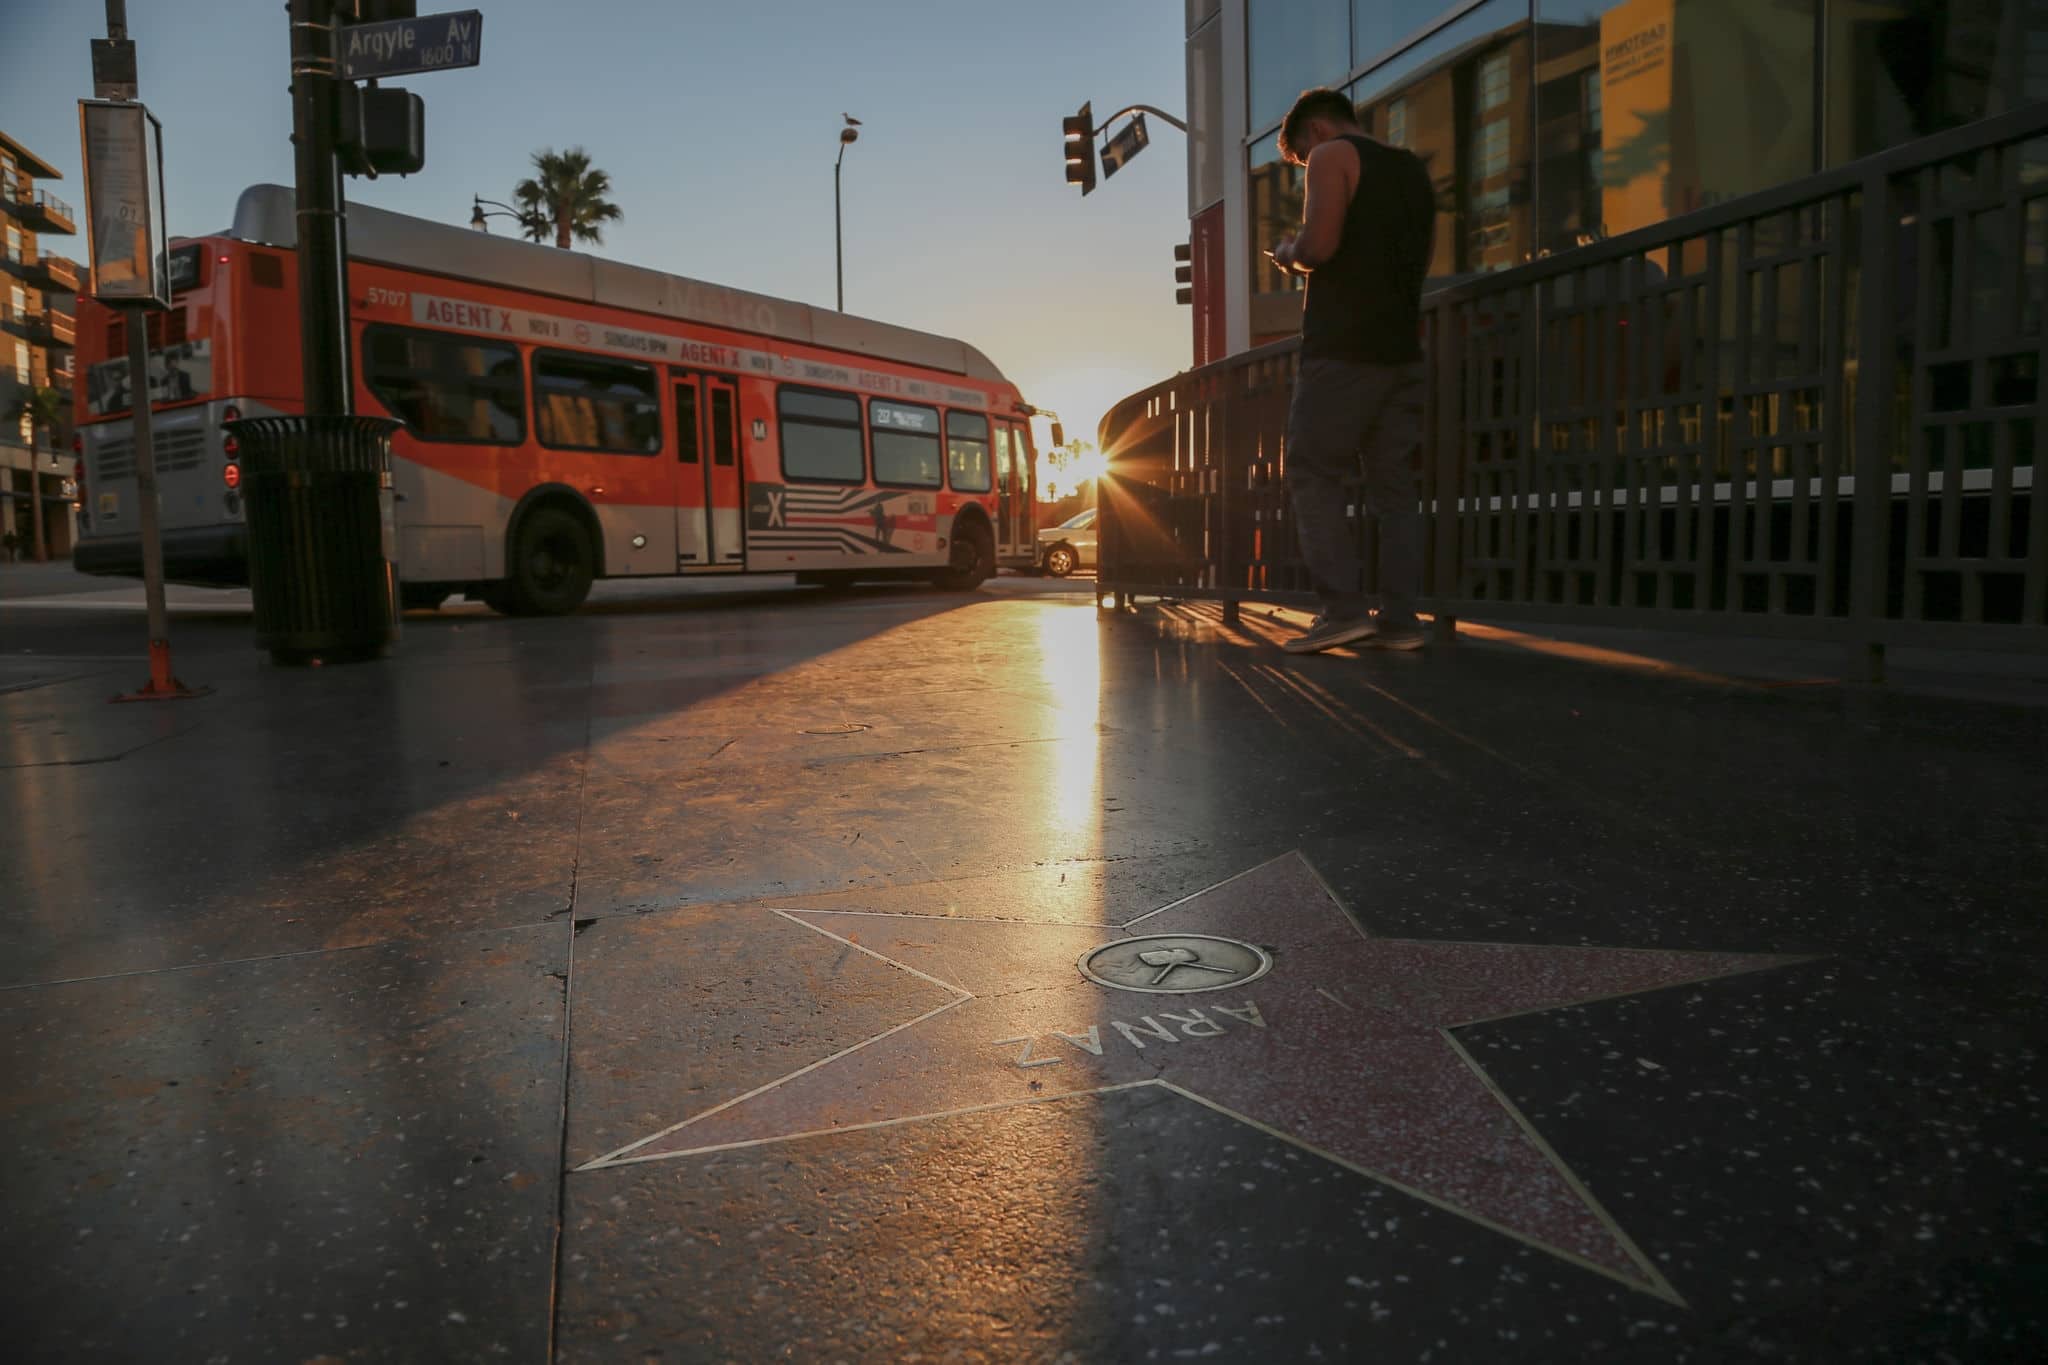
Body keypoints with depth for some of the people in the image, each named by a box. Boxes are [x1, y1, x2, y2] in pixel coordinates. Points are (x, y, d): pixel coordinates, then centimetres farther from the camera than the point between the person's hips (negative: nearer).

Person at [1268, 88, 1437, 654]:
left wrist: (1287, 254, 6)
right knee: (1393, 485, 4)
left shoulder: (1333, 156, -1)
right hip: (1403, 347, 7)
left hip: (1343, 347, -7)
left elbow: (1319, 246, -16)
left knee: (1313, 475, -3)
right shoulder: (1413, 169, 22)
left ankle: (1343, 609, -12)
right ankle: (1399, 619, 1)